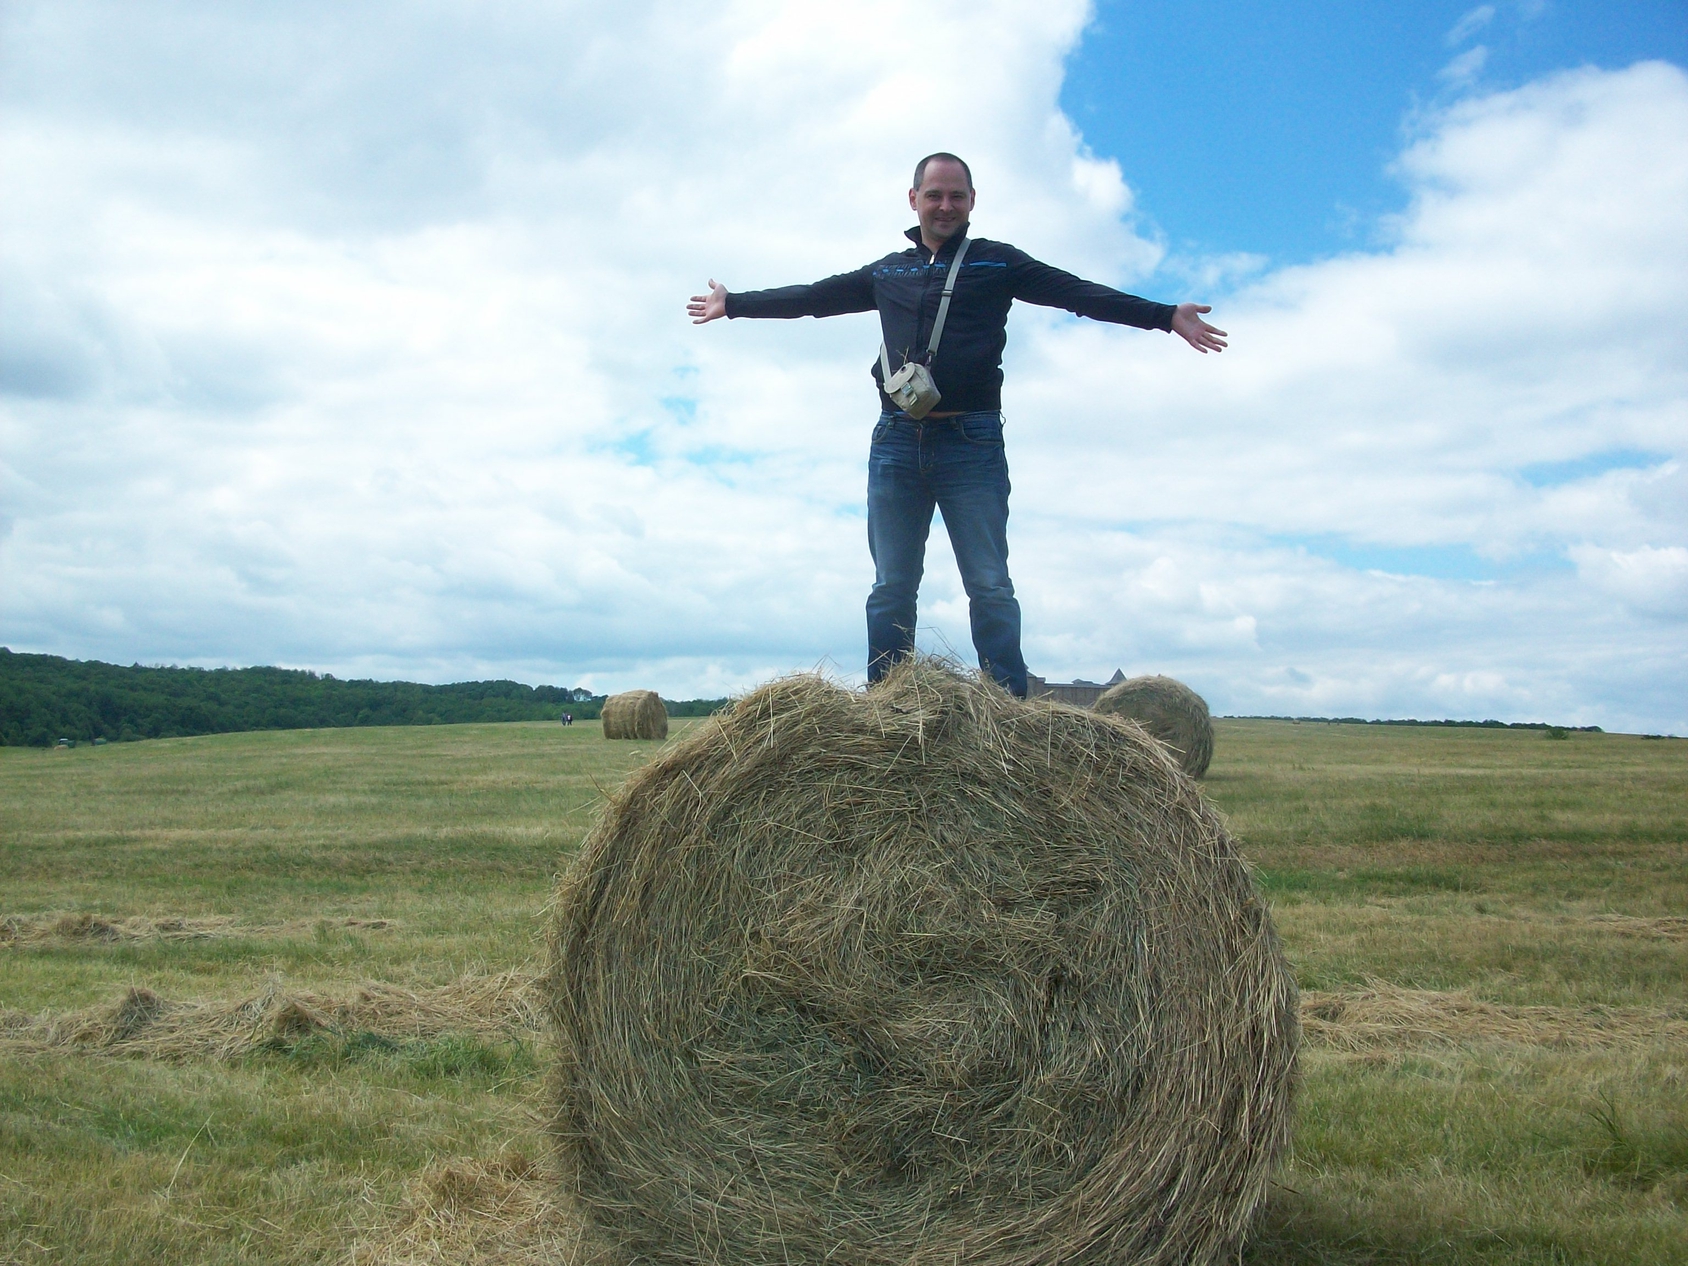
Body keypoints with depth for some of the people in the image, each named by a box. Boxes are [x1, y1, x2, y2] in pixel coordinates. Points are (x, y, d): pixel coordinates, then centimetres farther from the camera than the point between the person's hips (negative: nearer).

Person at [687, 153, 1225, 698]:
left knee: (990, 587, -5)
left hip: (972, 443, -3)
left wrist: (1165, 315, -10)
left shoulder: (998, 263, 8)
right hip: (896, 442, 3)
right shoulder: (886, 272, 18)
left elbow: (1080, 293, 0)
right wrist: (734, 303, 30)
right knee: (891, 589, 4)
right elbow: (811, 297, 26)